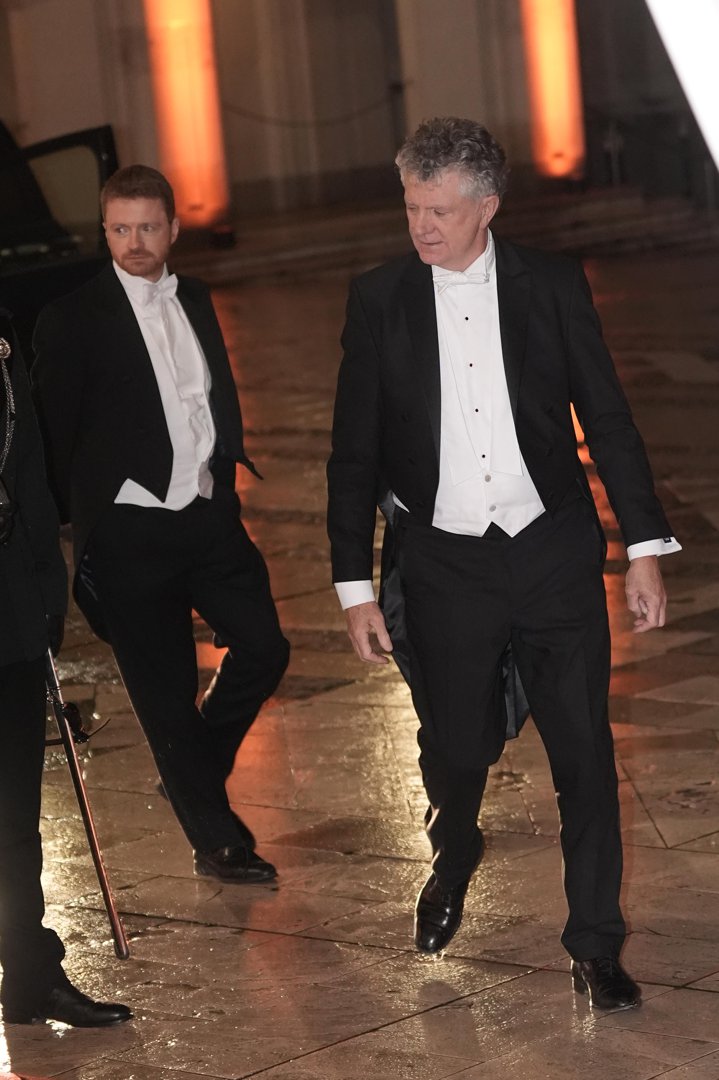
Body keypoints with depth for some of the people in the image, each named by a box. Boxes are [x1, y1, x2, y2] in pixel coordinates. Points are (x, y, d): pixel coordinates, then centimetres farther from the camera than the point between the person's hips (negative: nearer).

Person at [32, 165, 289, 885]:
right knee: (165, 692, 2)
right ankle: (217, 840, 14)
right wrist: (80, 526, -5)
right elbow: (56, 435, -4)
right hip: (130, 536, -5)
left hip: (209, 518, 5)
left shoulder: (193, 300, 11)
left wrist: (225, 470, 10)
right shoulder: (73, 319, -7)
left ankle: (194, 769, 26)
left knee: (263, 648, 1)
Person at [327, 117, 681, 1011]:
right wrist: (355, 586, 0)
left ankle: (594, 944, 12)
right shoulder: (379, 300, -1)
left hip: (554, 555, 0)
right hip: (441, 564, 0)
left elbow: (607, 419, 3)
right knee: (455, 748, 11)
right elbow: (354, 454, 3)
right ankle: (452, 859, 45)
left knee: (585, 753, -1)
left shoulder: (552, 285, -1)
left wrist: (645, 546, -2)